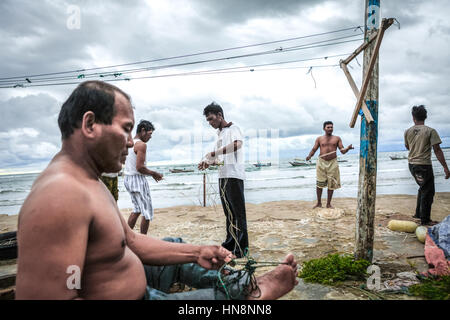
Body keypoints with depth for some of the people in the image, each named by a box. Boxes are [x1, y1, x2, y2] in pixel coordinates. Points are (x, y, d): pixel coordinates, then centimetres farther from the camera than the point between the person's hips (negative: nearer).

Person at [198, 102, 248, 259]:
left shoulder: (233, 129, -4)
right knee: (228, 213, 14)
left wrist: (213, 154, -26)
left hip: (234, 176, -8)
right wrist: (208, 162, 6)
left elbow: (238, 144, -26)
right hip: (223, 176, 8)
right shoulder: (220, 134, 21)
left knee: (238, 212, -3)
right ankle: (230, 243, 23)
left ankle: (241, 248, 3)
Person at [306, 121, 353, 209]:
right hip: (321, 162, 0)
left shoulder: (337, 138, 9)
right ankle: (319, 203, 14)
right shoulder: (319, 139, 8)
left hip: (333, 163, 1)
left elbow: (342, 151, 4)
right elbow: (314, 149, 5)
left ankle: (328, 203, 14)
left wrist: (348, 148, -18)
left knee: (331, 184, 2)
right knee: (319, 183, 0)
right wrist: (309, 156, -15)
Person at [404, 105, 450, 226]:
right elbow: (437, 150, -14)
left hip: (412, 164, 6)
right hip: (424, 165, -6)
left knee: (423, 188, 23)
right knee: (427, 192, 4)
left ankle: (418, 213, 28)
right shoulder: (430, 131, -11)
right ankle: (425, 220, 9)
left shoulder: (408, 132, 3)